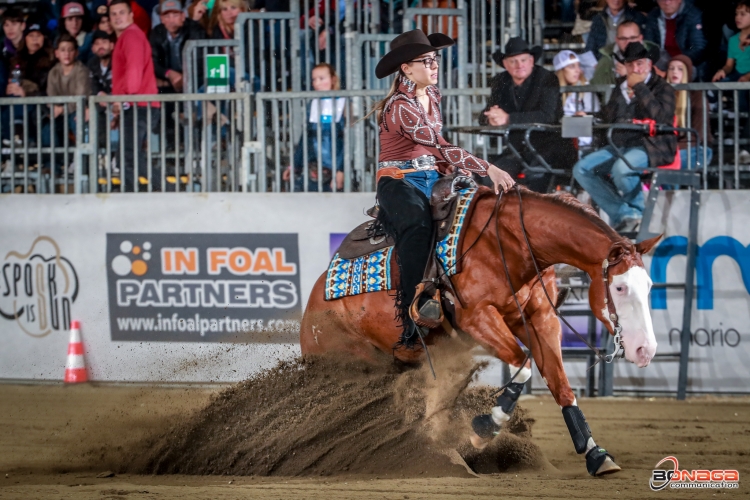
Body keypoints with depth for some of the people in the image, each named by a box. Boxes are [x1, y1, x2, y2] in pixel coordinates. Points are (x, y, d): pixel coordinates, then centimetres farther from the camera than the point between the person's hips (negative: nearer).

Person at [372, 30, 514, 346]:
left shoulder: (432, 95, 11)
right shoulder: (400, 107, -17)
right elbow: (440, 146, -25)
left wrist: (450, 167, 5)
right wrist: (487, 169, -30)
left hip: (432, 177, 9)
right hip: (399, 181, -9)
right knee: (417, 222, -37)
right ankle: (412, 314, -43)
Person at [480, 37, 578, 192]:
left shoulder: (547, 79, -10)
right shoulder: (500, 82, 7)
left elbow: (547, 116, -24)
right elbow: (483, 118, 4)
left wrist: (508, 119, -31)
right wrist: (491, 119, -23)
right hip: (518, 149, 6)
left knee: (532, 176, -32)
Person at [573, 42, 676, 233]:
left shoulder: (662, 88, 1)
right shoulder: (621, 86, 18)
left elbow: (660, 116, -18)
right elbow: (606, 118, 8)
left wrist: (639, 87, -13)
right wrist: (624, 94, -5)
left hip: (651, 147, -7)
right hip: (621, 145, 7)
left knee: (621, 168, -37)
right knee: (582, 169, -9)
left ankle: (637, 210, -7)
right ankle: (623, 215, -10)